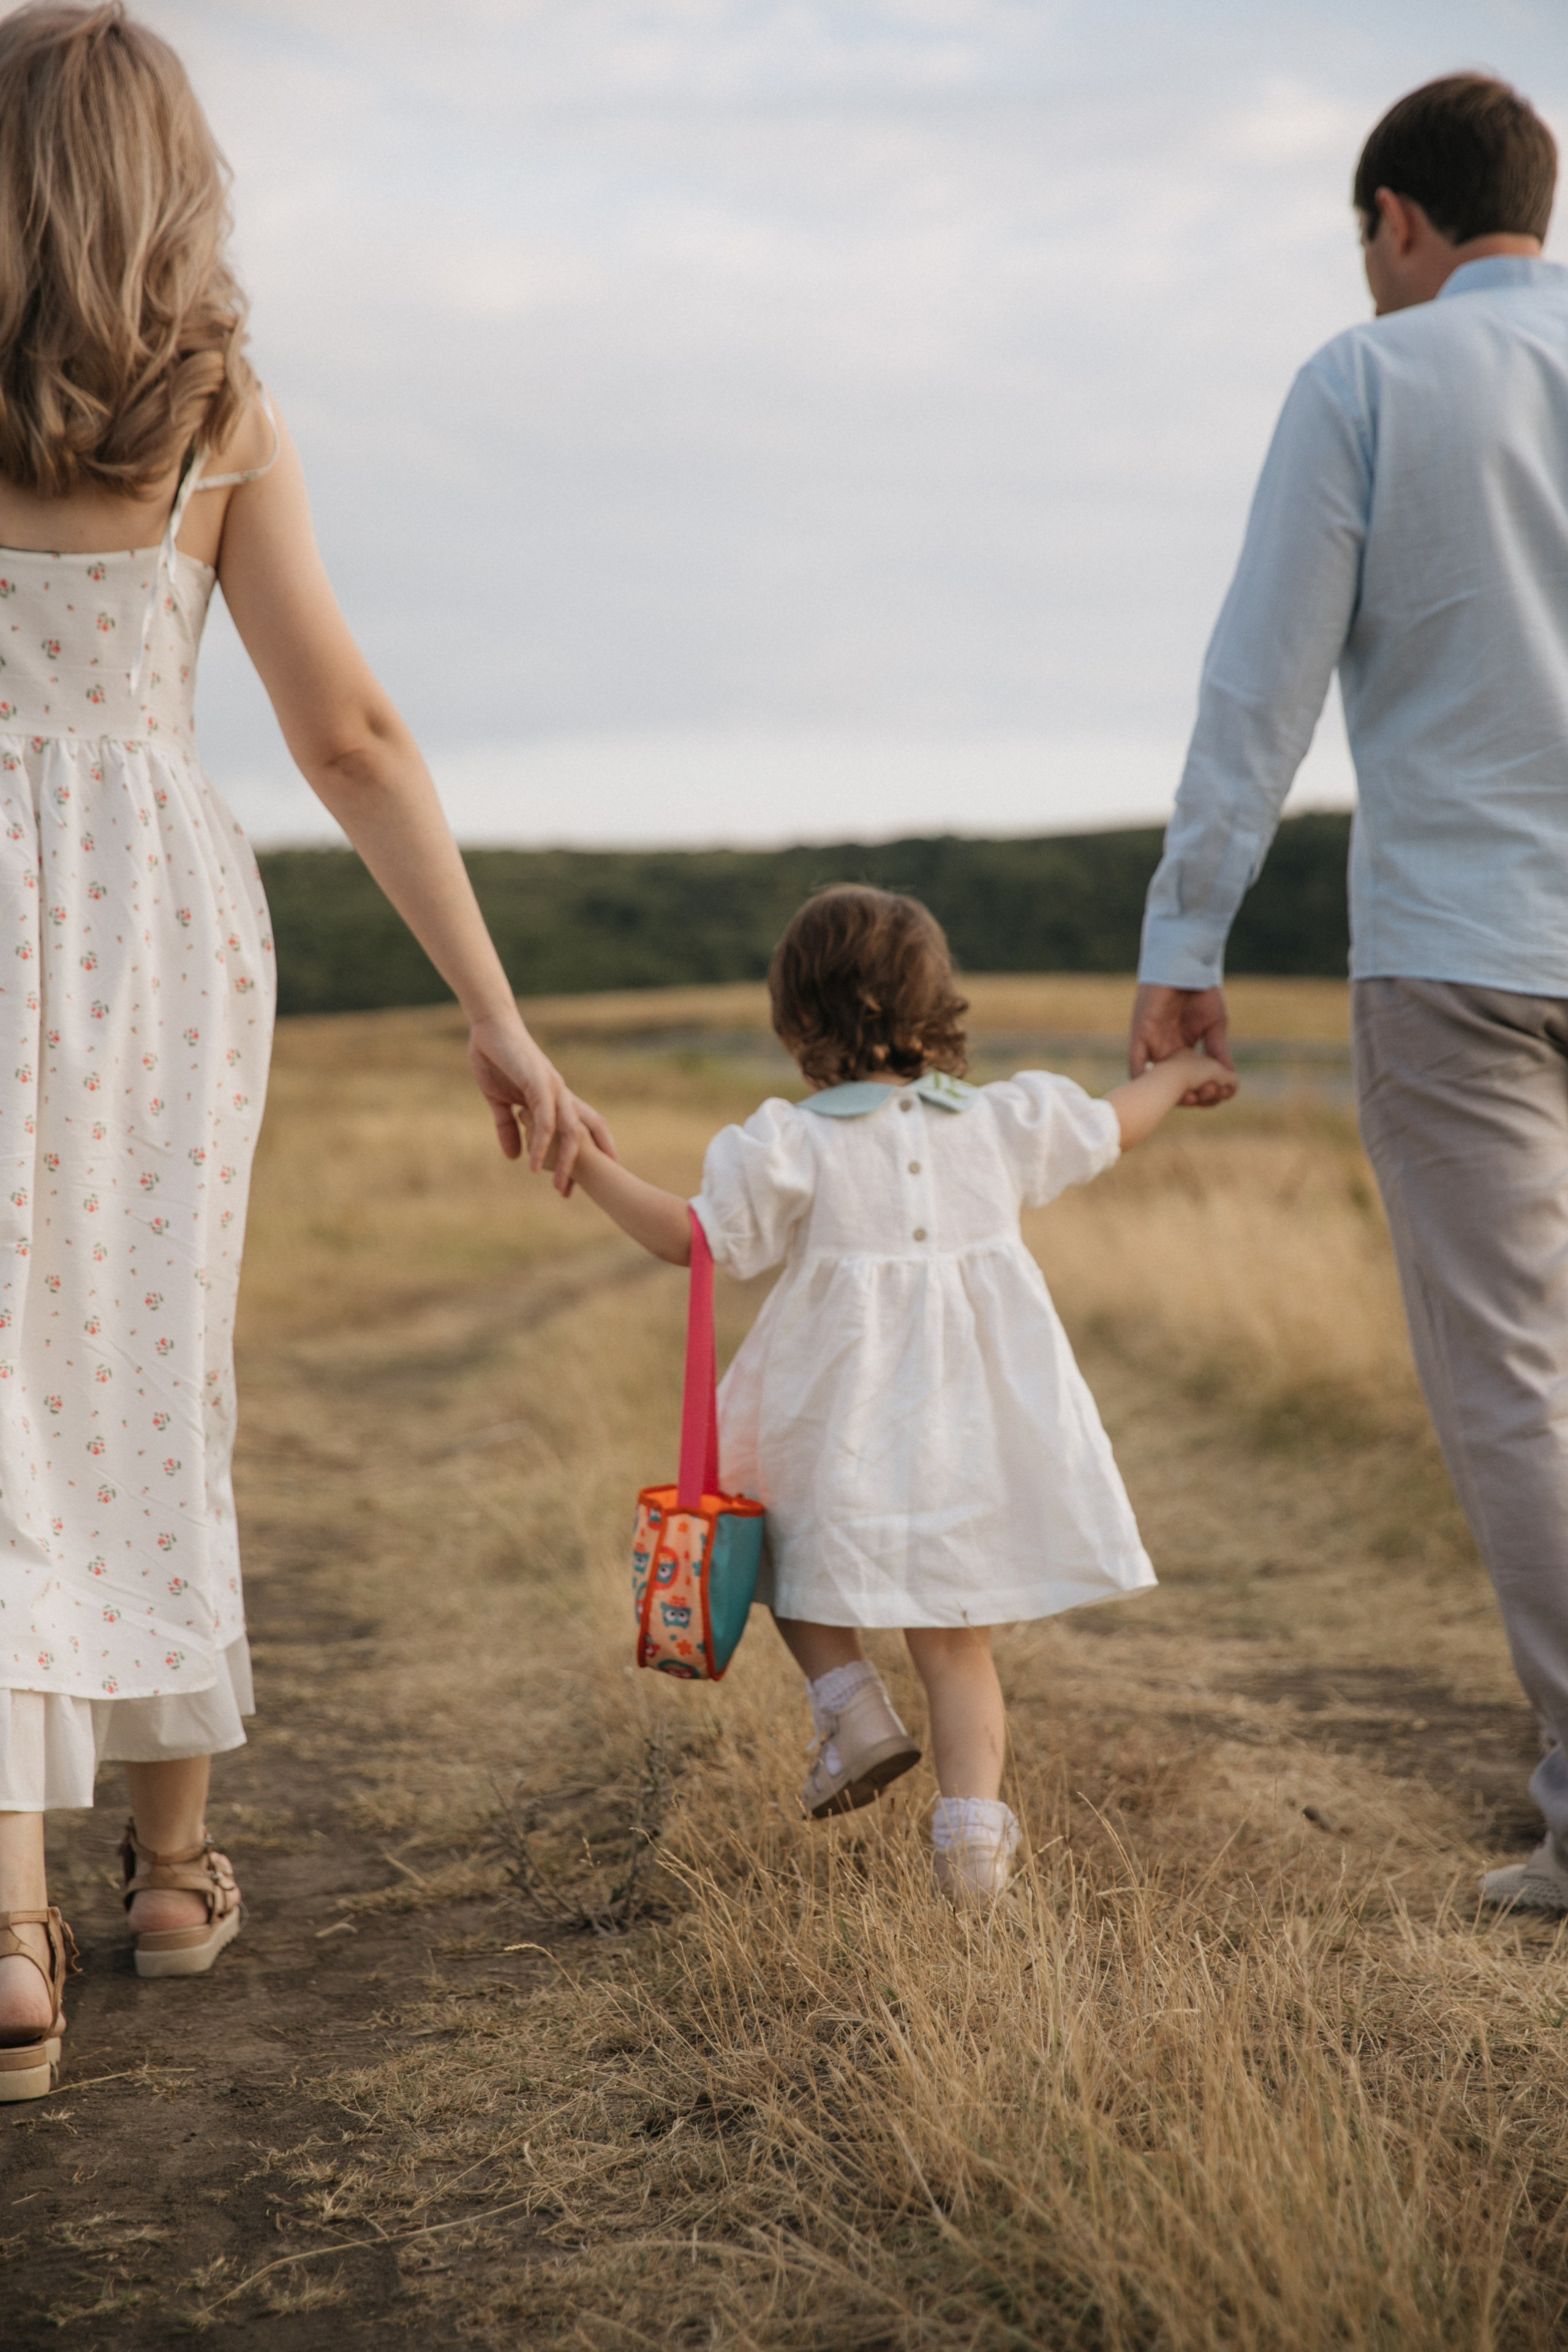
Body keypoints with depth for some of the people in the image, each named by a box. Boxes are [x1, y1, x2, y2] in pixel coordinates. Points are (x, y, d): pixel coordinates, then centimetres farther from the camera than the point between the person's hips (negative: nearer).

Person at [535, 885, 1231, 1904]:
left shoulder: (793, 1149, -9)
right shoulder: (1001, 1126, 4)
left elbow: (693, 1238, -10)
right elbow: (1113, 1127, 20)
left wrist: (593, 1169, -3)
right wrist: (1182, 1069, 40)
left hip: (850, 1428, -3)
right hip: (980, 1425, 3)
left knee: (792, 1549, 24)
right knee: (956, 1640, 9)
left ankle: (854, 1705, 6)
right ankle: (973, 1830, -1)